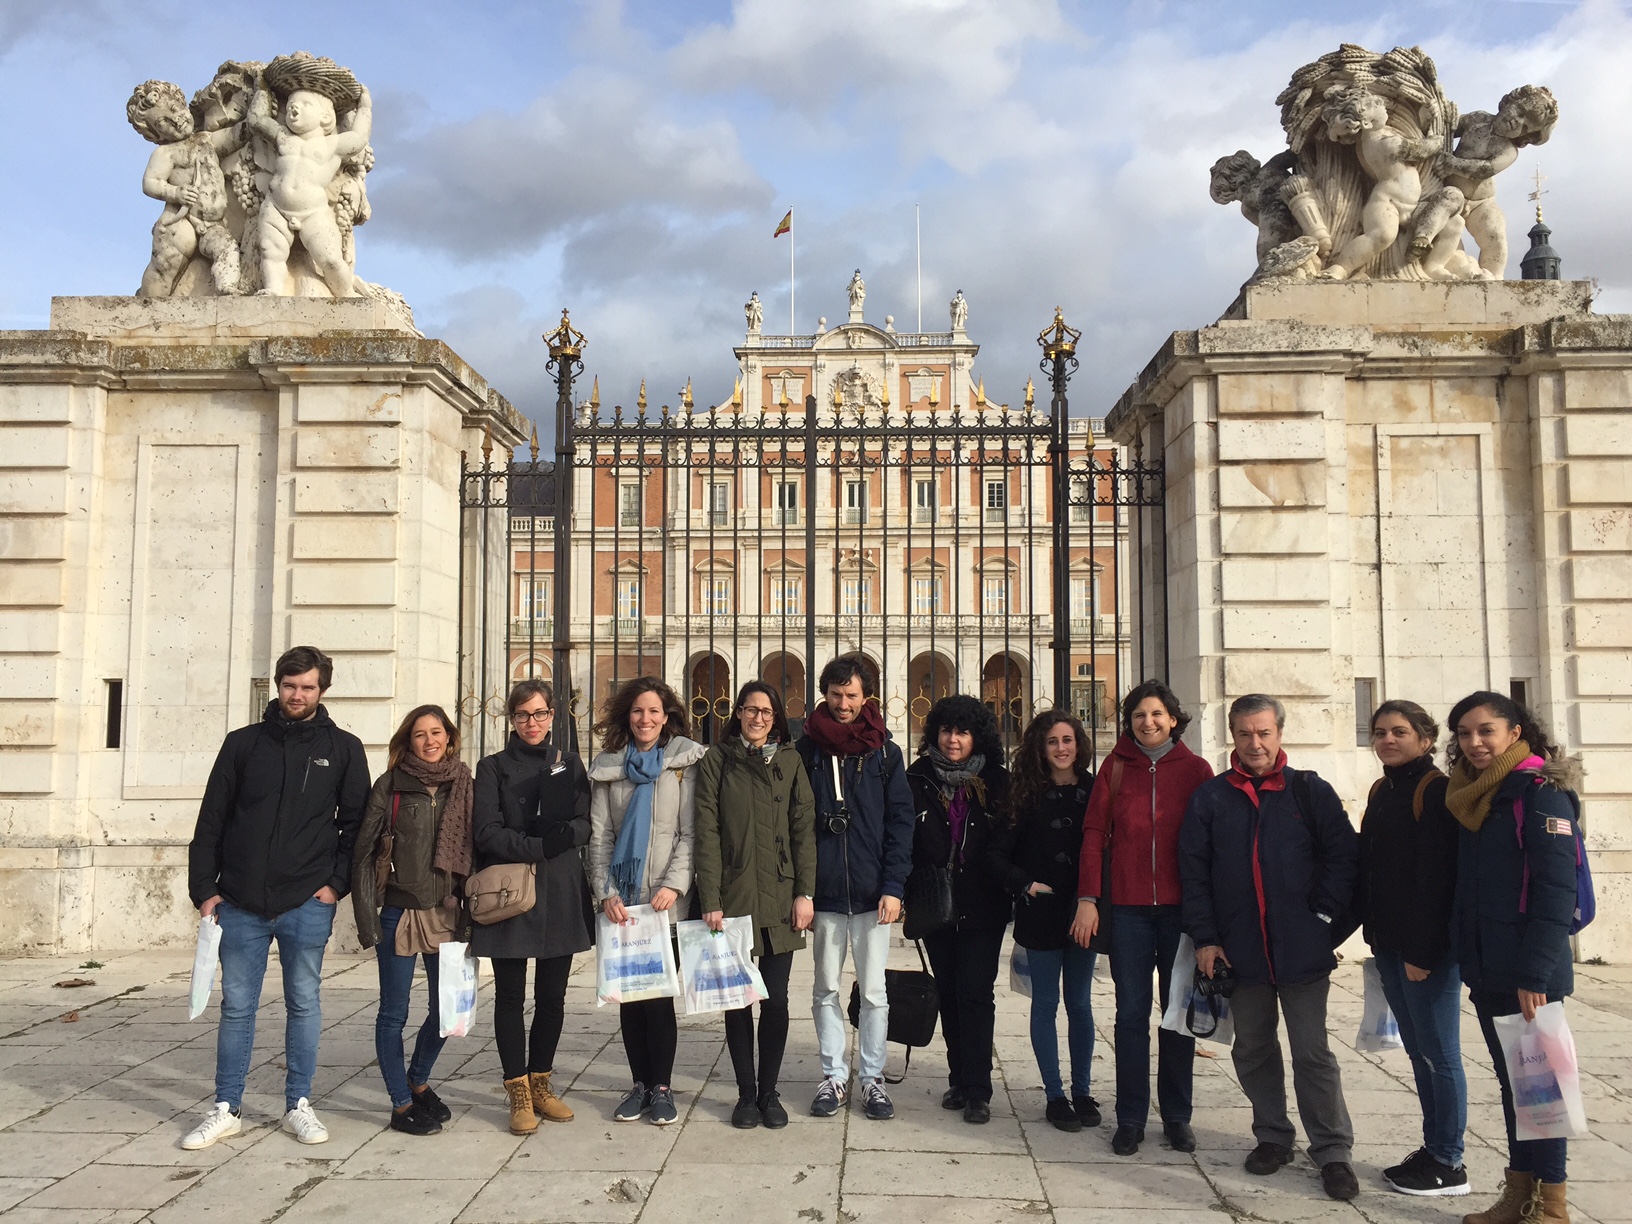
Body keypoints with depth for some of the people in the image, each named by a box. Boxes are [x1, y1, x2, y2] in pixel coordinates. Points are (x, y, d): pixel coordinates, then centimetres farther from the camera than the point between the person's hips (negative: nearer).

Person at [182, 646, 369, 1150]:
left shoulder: (343, 748, 3)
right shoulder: (243, 743, 6)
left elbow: (356, 823, 5)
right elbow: (211, 821, 6)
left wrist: (337, 882, -5)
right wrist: (204, 889, 0)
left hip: (307, 904, -1)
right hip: (241, 904, 1)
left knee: (304, 1004, 7)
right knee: (236, 1007, 8)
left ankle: (298, 1106, 19)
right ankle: (226, 1109, 20)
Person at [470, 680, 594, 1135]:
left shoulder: (569, 765, 12)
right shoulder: (493, 767, 5)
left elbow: (585, 826, 2)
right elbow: (487, 832, -7)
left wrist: (561, 833, -19)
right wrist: (539, 847, -17)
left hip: (561, 895, 2)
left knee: (552, 996, 8)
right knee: (510, 997, 2)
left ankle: (541, 1083, 22)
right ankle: (518, 1092, 11)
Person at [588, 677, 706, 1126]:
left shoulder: (685, 761, 0)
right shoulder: (607, 767, 8)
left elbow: (691, 832, -4)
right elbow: (599, 835, 5)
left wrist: (674, 884, -15)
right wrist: (605, 893, -6)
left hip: (666, 900, -3)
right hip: (620, 900, 3)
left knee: (658, 992, -2)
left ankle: (662, 1087, 12)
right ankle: (640, 1083, 21)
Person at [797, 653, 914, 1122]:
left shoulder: (885, 752, 3)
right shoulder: (807, 749, 4)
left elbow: (900, 822, 1)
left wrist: (893, 886, -8)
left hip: (873, 893, -1)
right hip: (823, 893, 1)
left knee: (874, 991, 6)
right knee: (826, 990, 9)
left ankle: (873, 1078, 18)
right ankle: (834, 1077, 21)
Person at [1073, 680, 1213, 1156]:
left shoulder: (1196, 770, 3)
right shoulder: (1115, 768, 4)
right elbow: (1095, 834, 2)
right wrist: (1088, 898, -6)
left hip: (1181, 906, 0)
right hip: (1128, 907, 0)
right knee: (1131, 1012, 3)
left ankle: (1177, 1116, 21)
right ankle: (1130, 1119, 13)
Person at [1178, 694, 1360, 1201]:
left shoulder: (1310, 791, 1)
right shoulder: (1210, 797, 4)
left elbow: (1342, 857, 0)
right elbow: (1193, 871, 3)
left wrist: (1323, 919, -8)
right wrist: (1205, 938, -3)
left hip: (1302, 949, -2)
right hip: (1239, 950, 3)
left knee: (1313, 1053, 1)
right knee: (1252, 1050, 13)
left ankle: (1333, 1151, 12)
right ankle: (1273, 1137, 29)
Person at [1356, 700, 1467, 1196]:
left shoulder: (1436, 791, -12)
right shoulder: (1381, 792, 13)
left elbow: (1437, 876, -18)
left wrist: (1423, 950, -20)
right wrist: (1375, 933, 9)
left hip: (1427, 946, -8)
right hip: (1389, 943, 8)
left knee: (1439, 1052, 1)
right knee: (1418, 1051, 14)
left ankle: (1448, 1165, 11)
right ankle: (1432, 1149, 24)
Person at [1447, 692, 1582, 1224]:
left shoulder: (1541, 791, -12)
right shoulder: (1471, 797, 11)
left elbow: (1557, 890, -18)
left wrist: (1535, 971, -21)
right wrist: (1471, 960, 10)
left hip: (1530, 973, -7)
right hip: (1486, 970, 7)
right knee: (1511, 1079, 14)